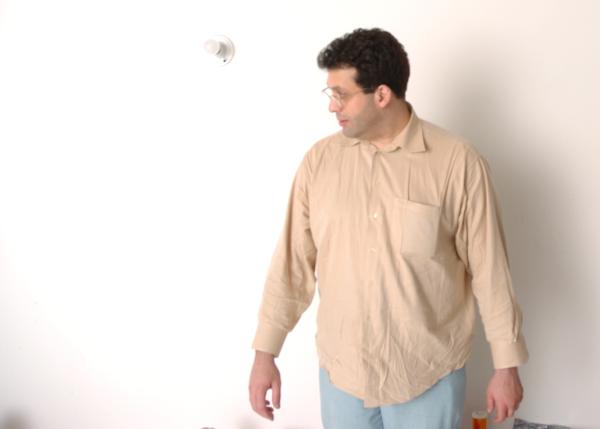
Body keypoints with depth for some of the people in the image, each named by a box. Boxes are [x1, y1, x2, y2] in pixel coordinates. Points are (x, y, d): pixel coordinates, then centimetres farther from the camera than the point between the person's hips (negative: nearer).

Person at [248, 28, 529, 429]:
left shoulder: (457, 162, -12)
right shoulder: (319, 160, -3)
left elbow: (488, 268, -8)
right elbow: (292, 262, 1)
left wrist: (506, 364, -3)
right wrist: (266, 351, 2)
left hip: (428, 374, -2)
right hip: (340, 369, 3)